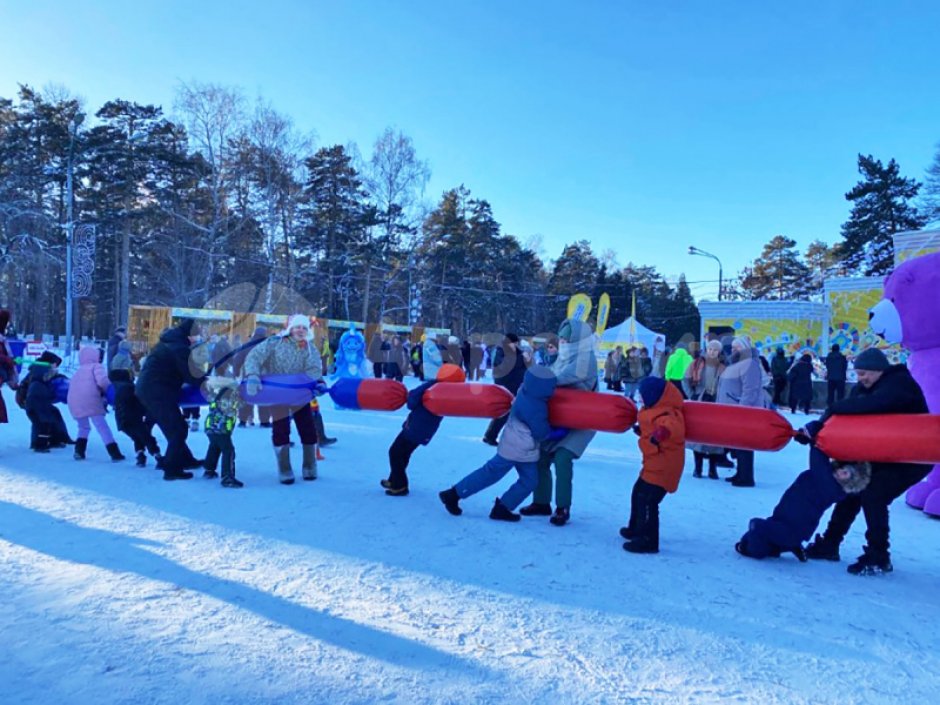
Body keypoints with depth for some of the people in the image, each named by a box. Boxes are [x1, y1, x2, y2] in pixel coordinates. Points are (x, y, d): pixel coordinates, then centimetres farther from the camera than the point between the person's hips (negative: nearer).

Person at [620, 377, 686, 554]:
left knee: (647, 500, -14)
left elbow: (674, 427, -43)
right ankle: (635, 529, 40)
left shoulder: (665, 414, -23)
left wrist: (663, 431, -58)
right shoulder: (654, 412, 12)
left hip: (662, 467, -12)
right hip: (654, 464, 12)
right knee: (638, 494, 23)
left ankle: (648, 541, -7)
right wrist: (640, 429, 23)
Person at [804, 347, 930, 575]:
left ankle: (878, 558, -5)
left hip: (913, 458, -8)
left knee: (873, 496, -19)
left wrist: (833, 409, -35)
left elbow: (870, 405, -43)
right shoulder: (867, 387, 2)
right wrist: (816, 427, -20)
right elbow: (850, 412, -4)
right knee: (853, 490, 5)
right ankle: (828, 545, 15)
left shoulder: (899, 384, -23)